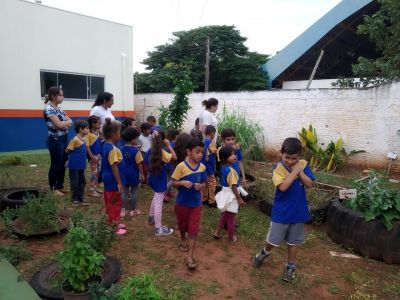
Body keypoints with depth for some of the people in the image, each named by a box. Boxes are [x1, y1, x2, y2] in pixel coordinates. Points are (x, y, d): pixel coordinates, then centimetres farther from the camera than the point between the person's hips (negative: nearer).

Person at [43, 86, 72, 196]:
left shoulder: (59, 108, 12)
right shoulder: (49, 109, -13)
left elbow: (70, 122, 8)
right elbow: (59, 124, -20)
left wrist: (64, 123, -11)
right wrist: (66, 122, -1)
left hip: (64, 139, 8)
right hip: (55, 140, -8)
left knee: (63, 164, 13)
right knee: (55, 165, 2)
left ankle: (60, 186, 24)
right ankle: (53, 189, 15)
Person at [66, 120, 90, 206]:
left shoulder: (84, 138, 6)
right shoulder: (75, 139, -18)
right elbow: (67, 150, -14)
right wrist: (74, 155, -2)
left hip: (81, 165, 8)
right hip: (74, 165, -8)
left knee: (82, 182, 13)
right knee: (74, 182, 3)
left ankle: (81, 198, 23)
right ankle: (75, 199, 15)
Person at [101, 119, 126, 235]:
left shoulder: (106, 146, 8)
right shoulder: (112, 149, -23)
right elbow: (114, 167, -24)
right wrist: (119, 183, -20)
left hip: (108, 179, 10)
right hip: (113, 181, -10)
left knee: (111, 202, 19)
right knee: (115, 203, 1)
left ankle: (113, 223, 33)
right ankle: (114, 227, 10)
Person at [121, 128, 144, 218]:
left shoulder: (122, 149, -2)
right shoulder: (136, 150, -17)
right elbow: (139, 164, -14)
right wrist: (142, 174, -3)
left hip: (124, 174, 4)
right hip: (134, 174, -4)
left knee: (124, 192, 11)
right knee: (134, 192, 8)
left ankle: (123, 210, 15)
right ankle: (133, 210, 17)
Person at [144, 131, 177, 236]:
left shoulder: (150, 151, 2)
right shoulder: (162, 152, -20)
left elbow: (146, 163, 9)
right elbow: (174, 157, -23)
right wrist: (169, 145, -16)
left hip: (153, 179, 8)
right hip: (160, 180, -8)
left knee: (156, 199, 28)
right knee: (158, 203, -5)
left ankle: (151, 217, 44)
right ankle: (158, 228, 0)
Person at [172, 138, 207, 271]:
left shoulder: (202, 167, -7)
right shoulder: (181, 166, -18)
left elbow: (204, 183, 5)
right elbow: (174, 183, -10)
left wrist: (200, 186, -18)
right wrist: (182, 182, -30)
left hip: (196, 203, 1)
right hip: (182, 202, -1)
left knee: (194, 229, -1)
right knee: (182, 224, 21)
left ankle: (190, 257, 6)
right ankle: (183, 240, 52)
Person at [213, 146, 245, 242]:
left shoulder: (223, 168, 0)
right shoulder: (231, 170, -27)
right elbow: (233, 187, -25)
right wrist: (239, 199, -15)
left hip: (225, 194, 8)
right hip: (231, 196, -8)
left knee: (224, 216, 25)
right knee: (231, 218, 10)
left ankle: (217, 232, 32)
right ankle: (231, 237, 26)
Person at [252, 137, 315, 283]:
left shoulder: (303, 165, -6)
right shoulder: (278, 167, -16)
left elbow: (309, 184, -12)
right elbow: (283, 186, -28)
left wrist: (299, 171, -22)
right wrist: (294, 171, -25)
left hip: (298, 211, 3)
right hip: (281, 212, -2)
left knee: (293, 241, 17)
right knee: (273, 239, 12)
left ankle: (291, 267, 35)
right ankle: (265, 252, 42)